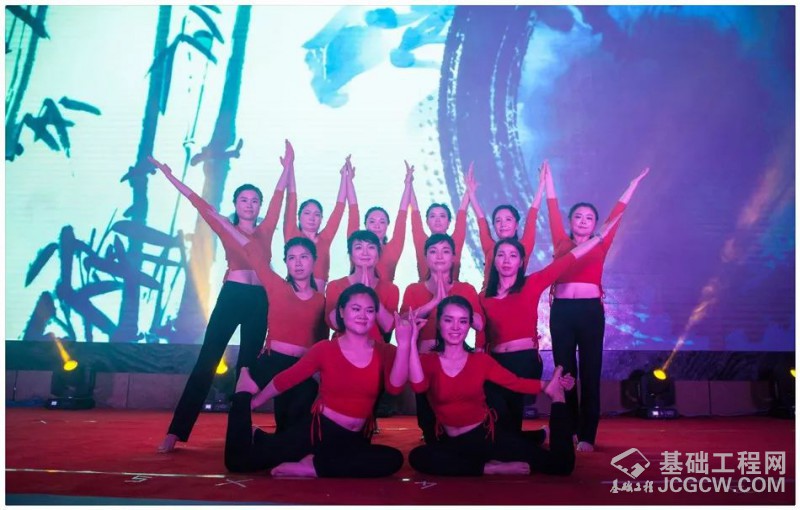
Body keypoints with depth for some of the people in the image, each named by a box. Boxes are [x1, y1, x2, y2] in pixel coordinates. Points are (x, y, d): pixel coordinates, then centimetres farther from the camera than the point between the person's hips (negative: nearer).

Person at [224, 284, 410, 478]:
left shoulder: (384, 352, -2)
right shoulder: (325, 349, -6)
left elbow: (395, 387, -21)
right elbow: (287, 378, 2)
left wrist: (404, 345, -33)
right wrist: (254, 401, 10)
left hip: (355, 439, 2)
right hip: (319, 430, -2)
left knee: (393, 459, -28)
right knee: (238, 460, -8)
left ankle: (313, 466, -14)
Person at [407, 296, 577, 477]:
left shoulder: (481, 360, 3)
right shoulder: (427, 361, -2)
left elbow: (514, 382, -3)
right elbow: (419, 386, -23)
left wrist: (547, 387, -16)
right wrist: (411, 343, -29)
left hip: (488, 435, 0)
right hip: (452, 443, 1)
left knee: (561, 464, -15)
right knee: (418, 457, -35)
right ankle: (492, 468, -23)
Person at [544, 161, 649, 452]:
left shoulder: (600, 246, 10)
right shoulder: (561, 244, 10)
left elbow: (616, 214, 15)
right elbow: (553, 208, 14)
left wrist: (634, 184, 20)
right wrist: (548, 177, 21)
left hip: (590, 310, 0)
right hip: (562, 310, 0)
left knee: (590, 375, 2)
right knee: (564, 373, 5)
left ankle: (587, 436, 7)